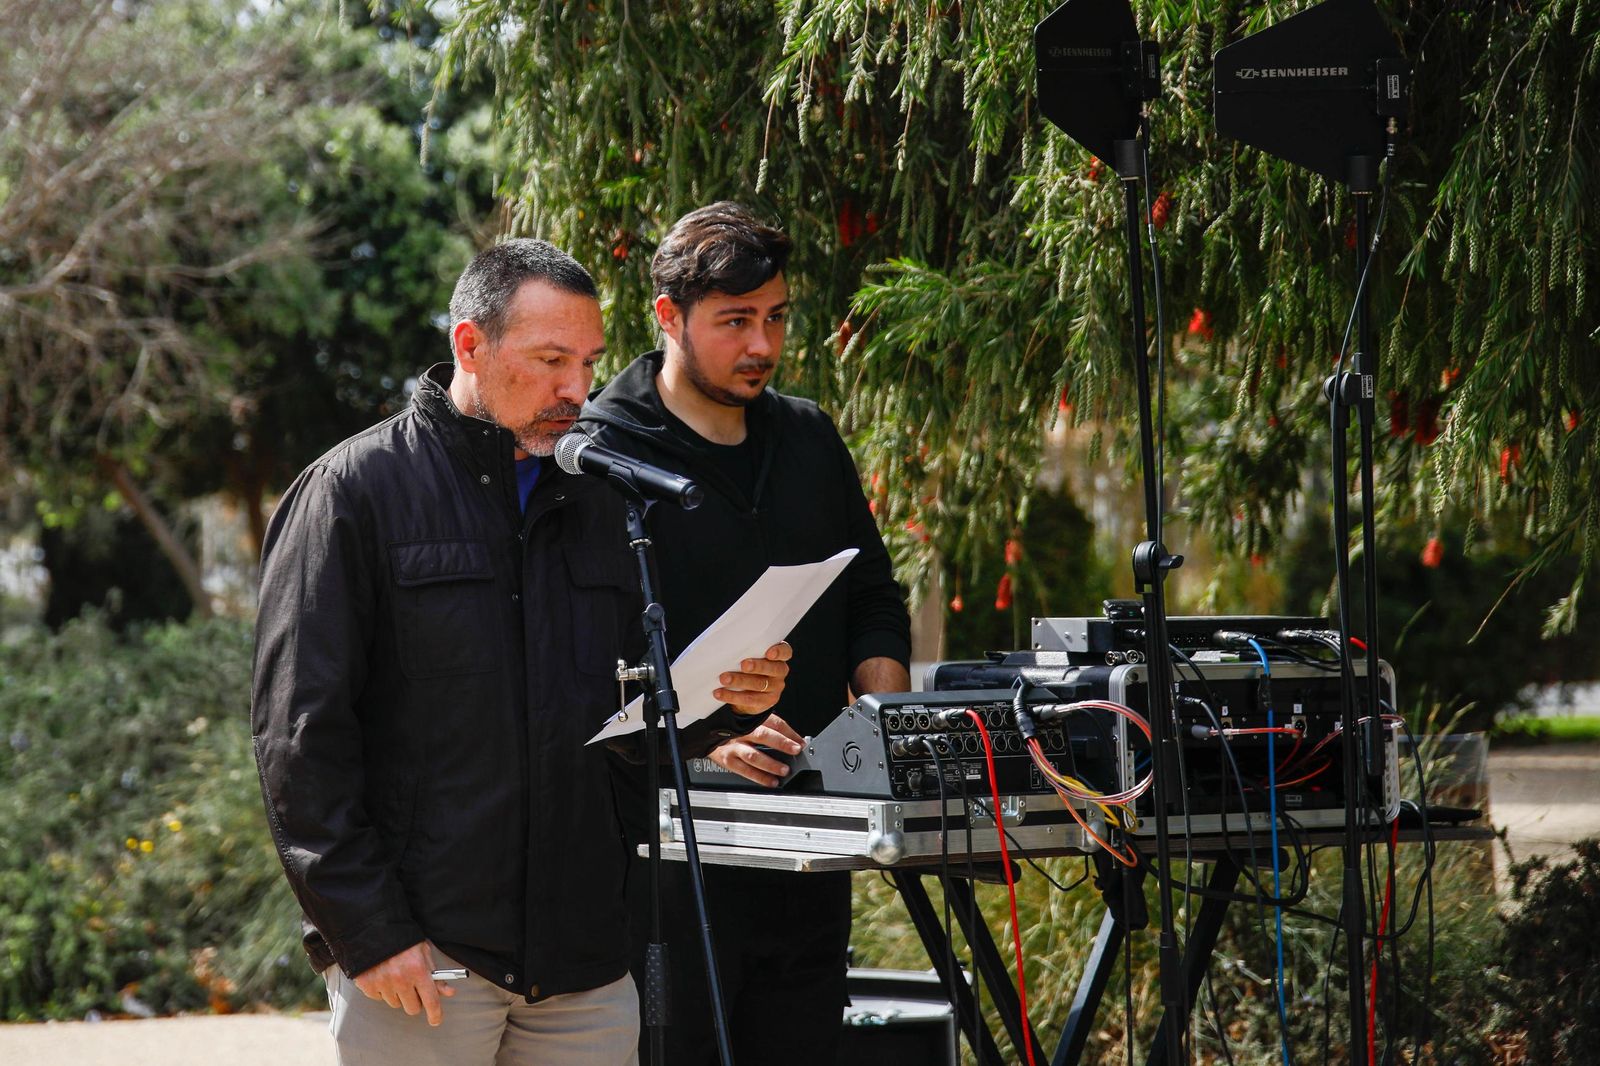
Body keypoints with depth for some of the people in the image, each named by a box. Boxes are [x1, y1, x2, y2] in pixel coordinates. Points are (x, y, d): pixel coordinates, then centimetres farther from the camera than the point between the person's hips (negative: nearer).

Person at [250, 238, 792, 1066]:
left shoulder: (596, 501, 15)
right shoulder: (355, 491, -2)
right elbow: (300, 734, -8)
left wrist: (722, 703, -2)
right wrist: (369, 931, -14)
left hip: (585, 966, 5)